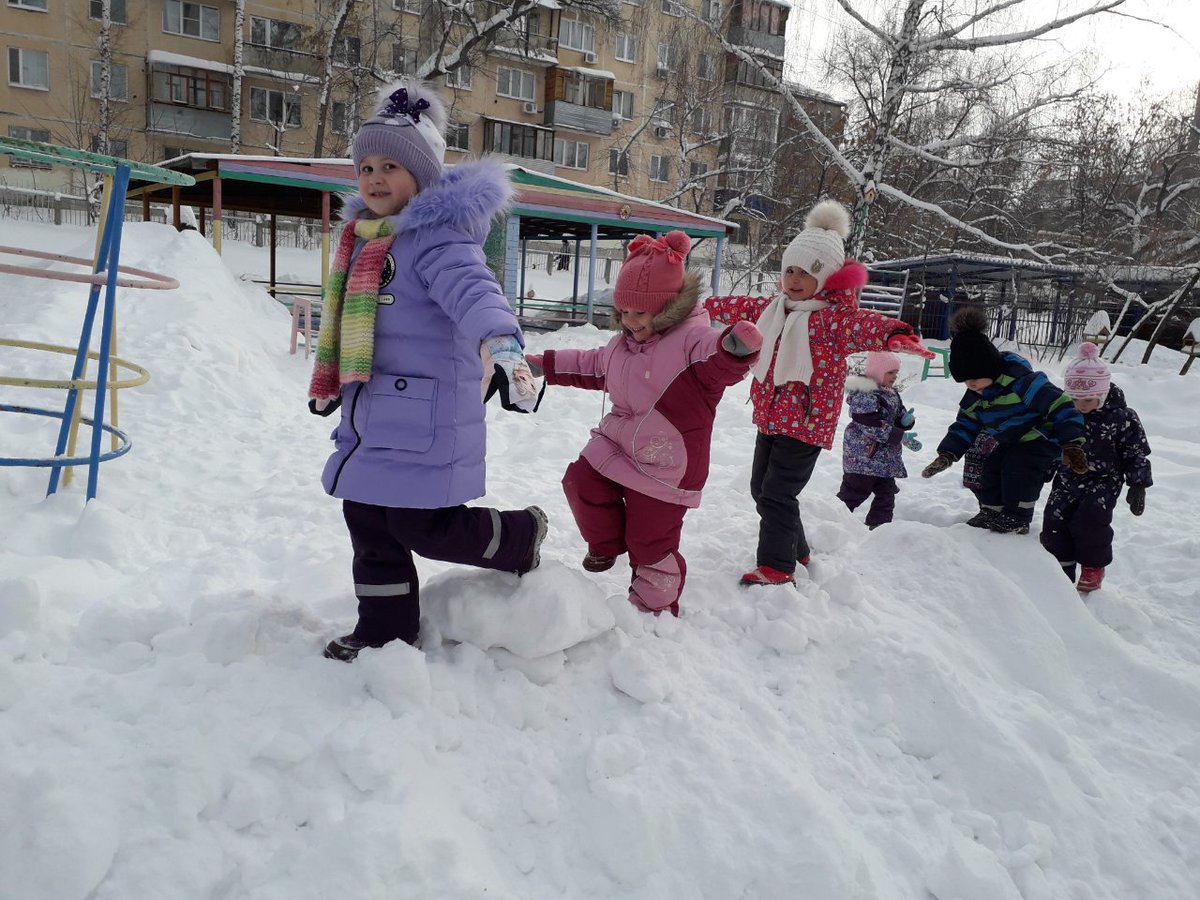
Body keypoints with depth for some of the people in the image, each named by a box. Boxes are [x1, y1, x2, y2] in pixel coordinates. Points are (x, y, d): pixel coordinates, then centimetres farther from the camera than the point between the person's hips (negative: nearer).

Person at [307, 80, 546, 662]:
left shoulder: (437, 235, -14)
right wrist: (333, 385, 38)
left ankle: (519, 537, 23)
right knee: (368, 523, 14)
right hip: (369, 415, 9)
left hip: (425, 415, -9)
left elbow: (472, 290, -35)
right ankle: (385, 628, 30)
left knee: (423, 527, -4)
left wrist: (500, 342, -56)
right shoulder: (364, 237, 15)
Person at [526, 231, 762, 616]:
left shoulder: (691, 339, -20)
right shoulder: (623, 343, 7)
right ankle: (607, 543, 26)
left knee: (651, 541, 3)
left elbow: (720, 363, -40)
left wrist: (736, 347, -65)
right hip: (617, 445, 7)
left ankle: (654, 605, 28)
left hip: (666, 465, -7)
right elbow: (592, 366, 25)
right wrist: (545, 364, 26)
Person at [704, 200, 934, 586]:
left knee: (777, 494, -6)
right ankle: (796, 549, 35)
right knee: (761, 488, 17)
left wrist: (894, 333, -59)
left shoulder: (833, 315, -17)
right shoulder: (770, 308, 7)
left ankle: (777, 565, 10)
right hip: (769, 418, 8)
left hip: (806, 423, -8)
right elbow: (735, 307, 24)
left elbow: (861, 325, -37)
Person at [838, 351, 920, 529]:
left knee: (886, 492, 14)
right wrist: (900, 436, -25)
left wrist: (906, 420, -6)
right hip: (863, 455, -9)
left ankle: (880, 525, 24)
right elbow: (872, 425, -25)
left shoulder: (892, 392, 12)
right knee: (854, 491, -4)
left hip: (885, 456, 9)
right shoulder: (863, 394, -19)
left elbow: (898, 416, 19)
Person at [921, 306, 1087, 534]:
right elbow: (966, 424, 2)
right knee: (989, 468, -3)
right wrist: (948, 454, -10)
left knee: (1018, 468, -25)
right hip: (1006, 442, 8)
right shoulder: (975, 394, -8)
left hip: (1039, 439, -7)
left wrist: (1071, 444, -41)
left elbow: (1061, 406, -34)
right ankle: (991, 512, 17)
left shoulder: (1023, 381, -34)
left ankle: (1017, 518, -7)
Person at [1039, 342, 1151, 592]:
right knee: (1054, 521, -8)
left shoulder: (1122, 417, -11)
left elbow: (1136, 454, -4)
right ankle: (1061, 571, 9)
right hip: (1067, 478, 4)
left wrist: (1138, 486, -8)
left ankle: (1094, 567, 3)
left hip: (1104, 480, -4)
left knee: (1088, 521, -23)